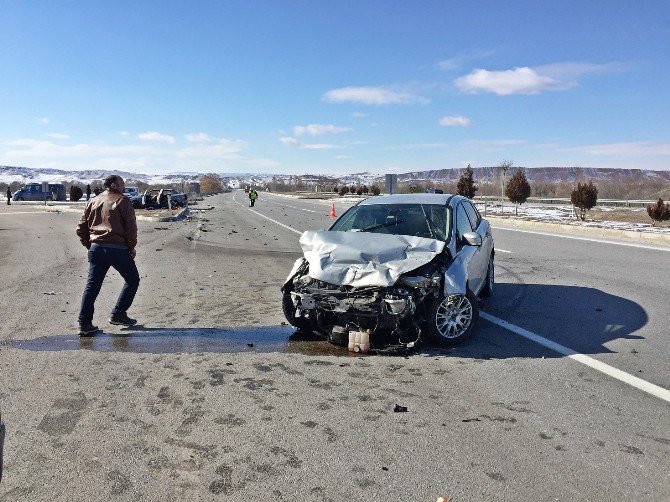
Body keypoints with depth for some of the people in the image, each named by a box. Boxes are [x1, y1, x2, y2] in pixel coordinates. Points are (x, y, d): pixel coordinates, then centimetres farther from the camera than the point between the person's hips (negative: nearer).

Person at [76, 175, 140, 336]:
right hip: (118, 249, -5)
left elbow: (81, 228, 13)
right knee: (132, 280, 12)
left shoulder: (93, 202, 16)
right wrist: (131, 247, 1)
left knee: (92, 286, 7)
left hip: (96, 249, 6)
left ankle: (84, 323, 4)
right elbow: (131, 227, -8)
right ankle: (118, 314, 10)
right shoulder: (123, 201, -1)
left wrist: (89, 246, 19)